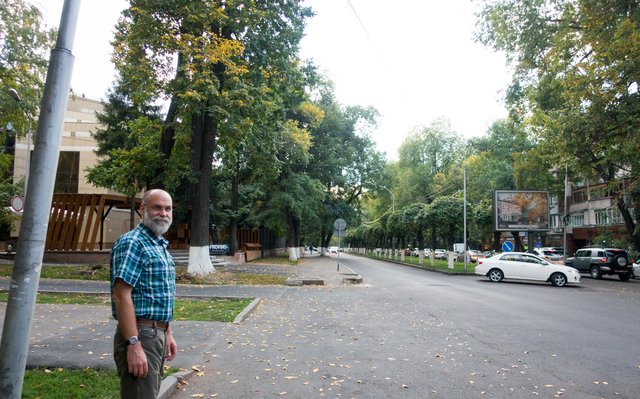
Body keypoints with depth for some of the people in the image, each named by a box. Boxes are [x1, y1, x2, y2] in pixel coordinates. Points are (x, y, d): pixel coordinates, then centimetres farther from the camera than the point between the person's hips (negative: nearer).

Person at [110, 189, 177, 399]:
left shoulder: (161, 246, 14)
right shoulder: (132, 242, -15)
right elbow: (121, 296, -22)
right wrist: (133, 345, -26)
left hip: (158, 334, 9)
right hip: (139, 335, -9)